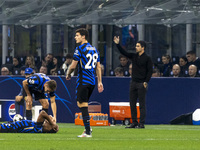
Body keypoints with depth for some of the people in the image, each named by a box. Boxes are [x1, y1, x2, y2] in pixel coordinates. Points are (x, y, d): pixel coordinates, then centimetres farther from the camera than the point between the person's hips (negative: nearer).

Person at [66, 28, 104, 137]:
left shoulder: (80, 49, -9)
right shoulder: (94, 49, 14)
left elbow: (73, 66, -9)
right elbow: (98, 67, 14)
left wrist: (68, 75, 9)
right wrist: (100, 82, 15)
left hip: (83, 81, -8)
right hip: (92, 81, 8)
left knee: (83, 105, -6)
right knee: (82, 104, 19)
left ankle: (88, 131, -10)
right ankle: (87, 128, 17)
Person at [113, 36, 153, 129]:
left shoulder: (147, 58, -4)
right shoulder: (133, 56, 12)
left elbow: (150, 71, -6)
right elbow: (124, 52, 11)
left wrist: (146, 82, -13)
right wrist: (117, 44, -1)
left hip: (141, 84, -6)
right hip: (133, 82, 6)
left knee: (142, 104, -5)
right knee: (132, 104, 6)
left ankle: (141, 123, -5)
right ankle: (134, 122, 11)